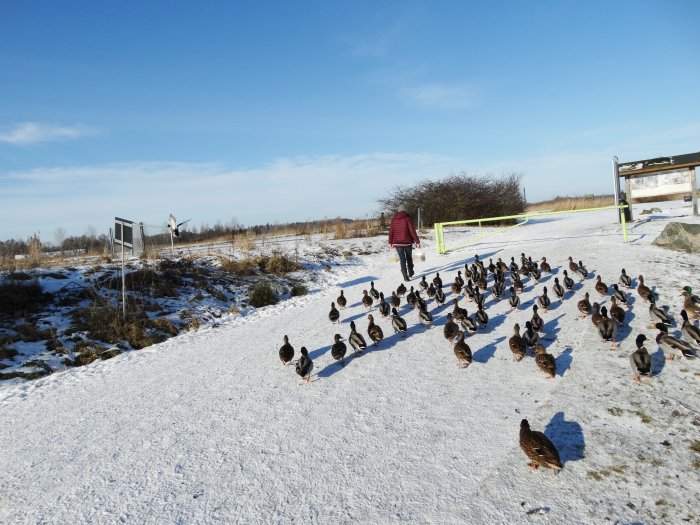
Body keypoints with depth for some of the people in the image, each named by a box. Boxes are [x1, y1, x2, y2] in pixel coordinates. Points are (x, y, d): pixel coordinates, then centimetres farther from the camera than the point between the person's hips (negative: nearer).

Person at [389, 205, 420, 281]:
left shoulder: (394, 220, 2)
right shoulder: (407, 219, -8)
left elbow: (391, 231, 4)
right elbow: (412, 231, -11)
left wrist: (390, 242, 13)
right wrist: (417, 241, -8)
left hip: (397, 243, 2)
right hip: (407, 242, -1)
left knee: (402, 259, 4)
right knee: (409, 258, 19)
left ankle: (405, 276, -2)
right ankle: (410, 273, 30)